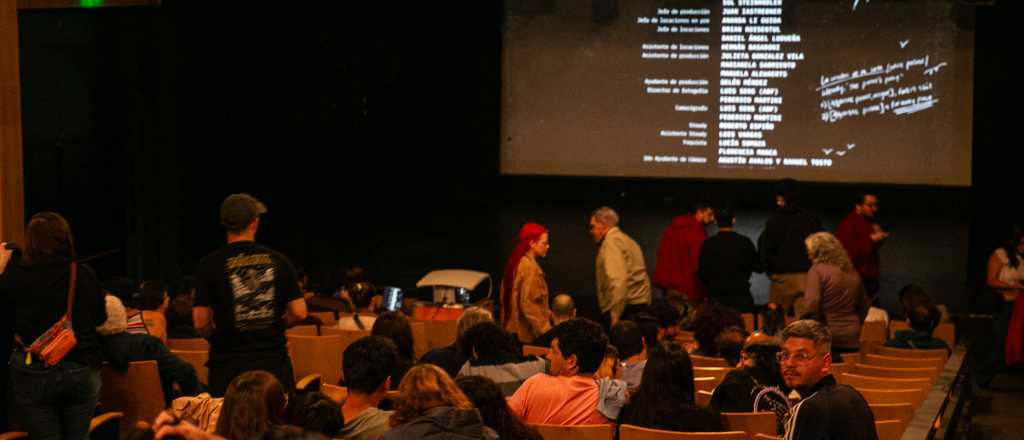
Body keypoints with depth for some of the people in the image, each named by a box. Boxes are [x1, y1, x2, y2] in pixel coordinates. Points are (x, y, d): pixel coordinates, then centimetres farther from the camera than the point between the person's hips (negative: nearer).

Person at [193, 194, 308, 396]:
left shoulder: (210, 265, -6)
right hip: (274, 362, 2)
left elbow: (200, 323, -8)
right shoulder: (278, 261, 1)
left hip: (229, 365, -1)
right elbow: (299, 313, 0)